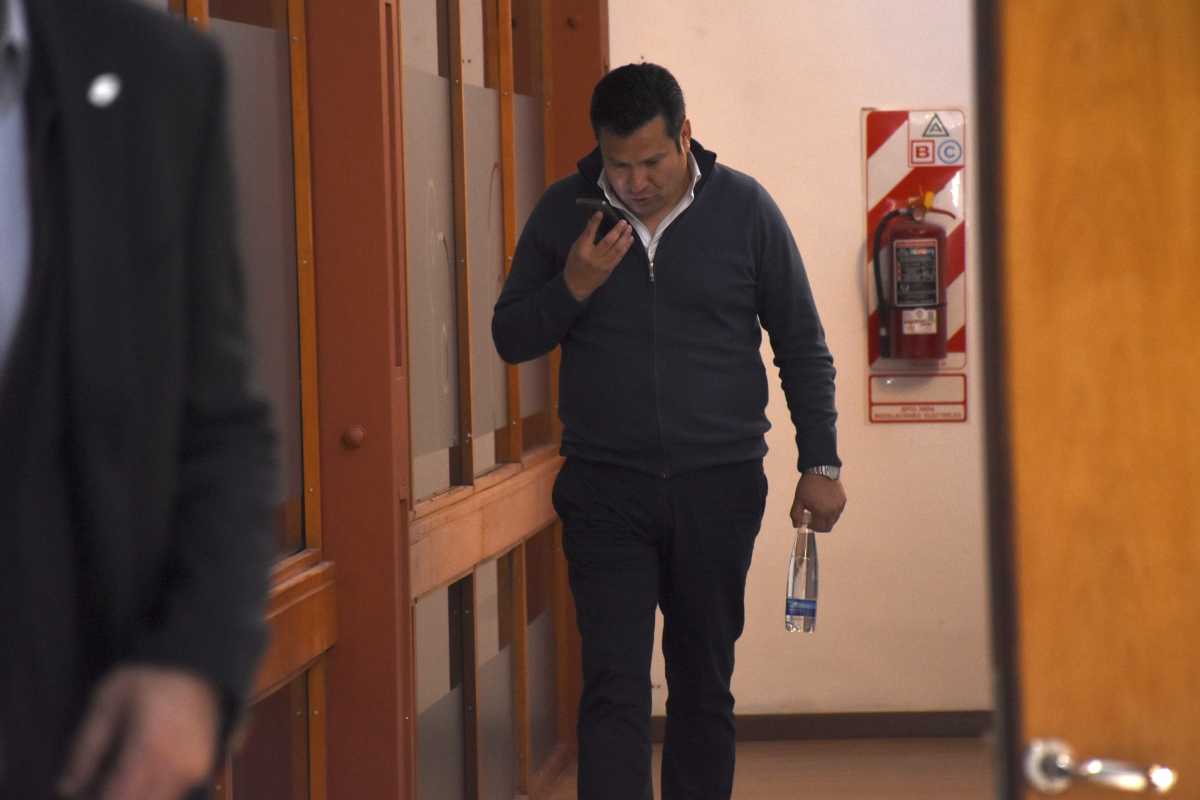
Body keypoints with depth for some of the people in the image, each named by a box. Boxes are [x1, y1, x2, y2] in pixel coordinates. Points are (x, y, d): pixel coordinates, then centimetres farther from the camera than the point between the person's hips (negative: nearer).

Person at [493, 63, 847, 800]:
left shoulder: (743, 208, -1)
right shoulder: (564, 213, 1)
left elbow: (803, 346, 5)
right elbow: (510, 337, 7)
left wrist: (821, 464, 1)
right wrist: (571, 288, -12)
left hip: (719, 488, 0)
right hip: (605, 490, 0)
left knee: (705, 683, 11)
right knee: (613, 688, -8)